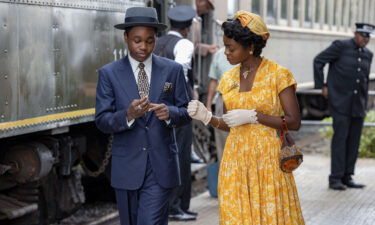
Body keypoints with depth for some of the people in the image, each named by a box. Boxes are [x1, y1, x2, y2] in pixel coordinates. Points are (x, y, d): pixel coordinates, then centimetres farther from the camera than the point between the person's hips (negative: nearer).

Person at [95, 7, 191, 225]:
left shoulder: (173, 70, 2)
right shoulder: (109, 73, -1)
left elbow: (186, 112, 4)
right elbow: (102, 121, -6)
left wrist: (169, 113, -19)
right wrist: (128, 114, -26)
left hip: (161, 165, -1)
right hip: (127, 165, 1)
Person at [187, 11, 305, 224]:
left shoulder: (278, 74, -8)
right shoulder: (228, 78, 8)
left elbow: (294, 122, -10)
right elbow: (230, 124, 13)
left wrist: (253, 116, -18)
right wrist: (207, 117, -6)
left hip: (268, 159, -4)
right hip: (236, 159, 5)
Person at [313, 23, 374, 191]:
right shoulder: (341, 46, -6)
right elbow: (318, 61, -4)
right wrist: (322, 86, -7)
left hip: (358, 104, 6)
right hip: (340, 102, -6)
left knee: (354, 140, 5)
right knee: (340, 137, -8)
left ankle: (347, 177, 13)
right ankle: (335, 178, -4)